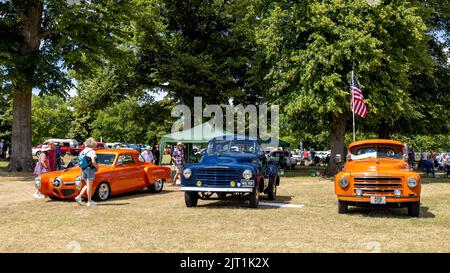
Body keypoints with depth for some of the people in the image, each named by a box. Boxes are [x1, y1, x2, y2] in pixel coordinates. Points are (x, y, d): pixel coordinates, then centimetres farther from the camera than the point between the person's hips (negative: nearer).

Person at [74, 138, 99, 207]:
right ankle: (89, 202, 5)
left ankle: (79, 196, 7)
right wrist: (97, 167, -6)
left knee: (87, 185, 19)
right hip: (90, 169, -7)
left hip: (83, 169, 7)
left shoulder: (82, 152, 11)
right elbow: (93, 161, -23)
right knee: (89, 186, -1)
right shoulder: (92, 152, -12)